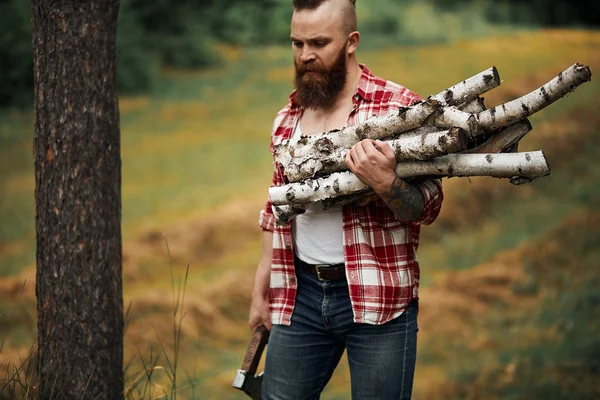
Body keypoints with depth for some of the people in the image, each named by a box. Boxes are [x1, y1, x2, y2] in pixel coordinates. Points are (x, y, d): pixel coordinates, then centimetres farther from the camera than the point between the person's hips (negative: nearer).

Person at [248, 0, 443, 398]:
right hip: (300, 294, 5)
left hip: (376, 298, -5)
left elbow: (428, 206, -7)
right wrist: (260, 290, 18)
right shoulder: (288, 117, 11)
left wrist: (385, 184, -27)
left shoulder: (399, 107, -7)